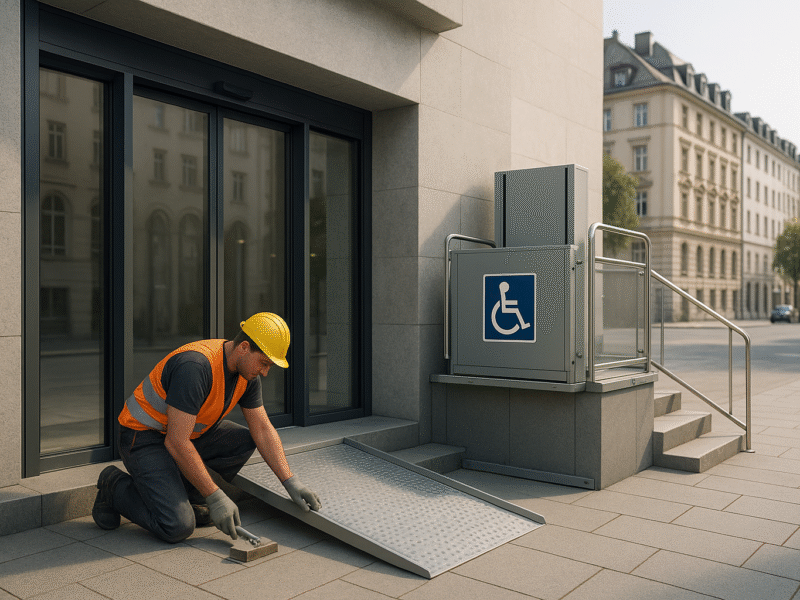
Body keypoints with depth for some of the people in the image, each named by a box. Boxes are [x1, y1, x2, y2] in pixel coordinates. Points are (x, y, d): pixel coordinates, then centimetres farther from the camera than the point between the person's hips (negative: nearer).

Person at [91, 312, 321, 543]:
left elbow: (263, 430, 2)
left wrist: (291, 482, -5)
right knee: (179, 526, -20)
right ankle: (116, 487, 5)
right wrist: (216, 498, -27)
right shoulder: (195, 367, -32)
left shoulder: (247, 372, -5)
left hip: (185, 432, 9)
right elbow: (177, 443, -31)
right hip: (143, 437, -8)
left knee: (245, 441, -6)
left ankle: (183, 494, 5)